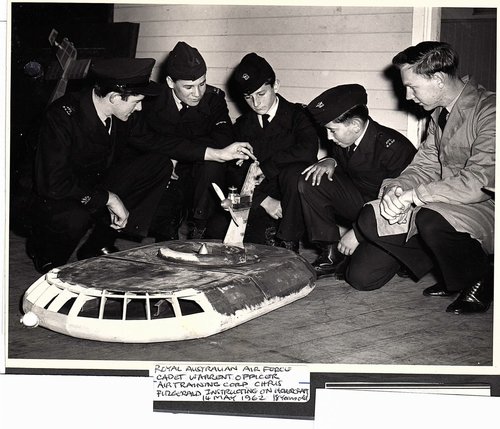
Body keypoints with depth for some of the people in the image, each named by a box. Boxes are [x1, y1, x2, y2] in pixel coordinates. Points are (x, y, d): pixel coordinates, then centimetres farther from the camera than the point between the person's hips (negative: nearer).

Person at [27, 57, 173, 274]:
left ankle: (98, 245, -3)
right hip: (51, 199, -7)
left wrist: (118, 203, -6)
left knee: (160, 165, -8)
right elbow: (52, 184, -31)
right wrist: (108, 198, -26)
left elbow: (120, 158, 10)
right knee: (75, 219, -41)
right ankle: (42, 251, -2)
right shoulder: (62, 116, -26)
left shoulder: (117, 117, -7)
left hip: (95, 187, 7)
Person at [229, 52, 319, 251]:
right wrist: (264, 200, -14)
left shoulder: (297, 115, -2)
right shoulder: (242, 125, 11)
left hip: (292, 204, -3)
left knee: (292, 173, -36)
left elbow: (308, 150, -24)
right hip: (258, 204, 3)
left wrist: (264, 168, -19)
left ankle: (288, 243, -20)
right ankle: (271, 234, 3)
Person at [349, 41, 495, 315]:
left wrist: (412, 195, -23)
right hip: (444, 203, 8)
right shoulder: (439, 113, 11)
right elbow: (425, 166, 10)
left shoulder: (489, 111, -19)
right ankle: (448, 271, 6)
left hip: (485, 208, -8)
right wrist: (397, 188, -12)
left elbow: (477, 183, -27)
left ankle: (480, 280, -7)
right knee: (371, 218, -6)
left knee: (431, 220, -37)